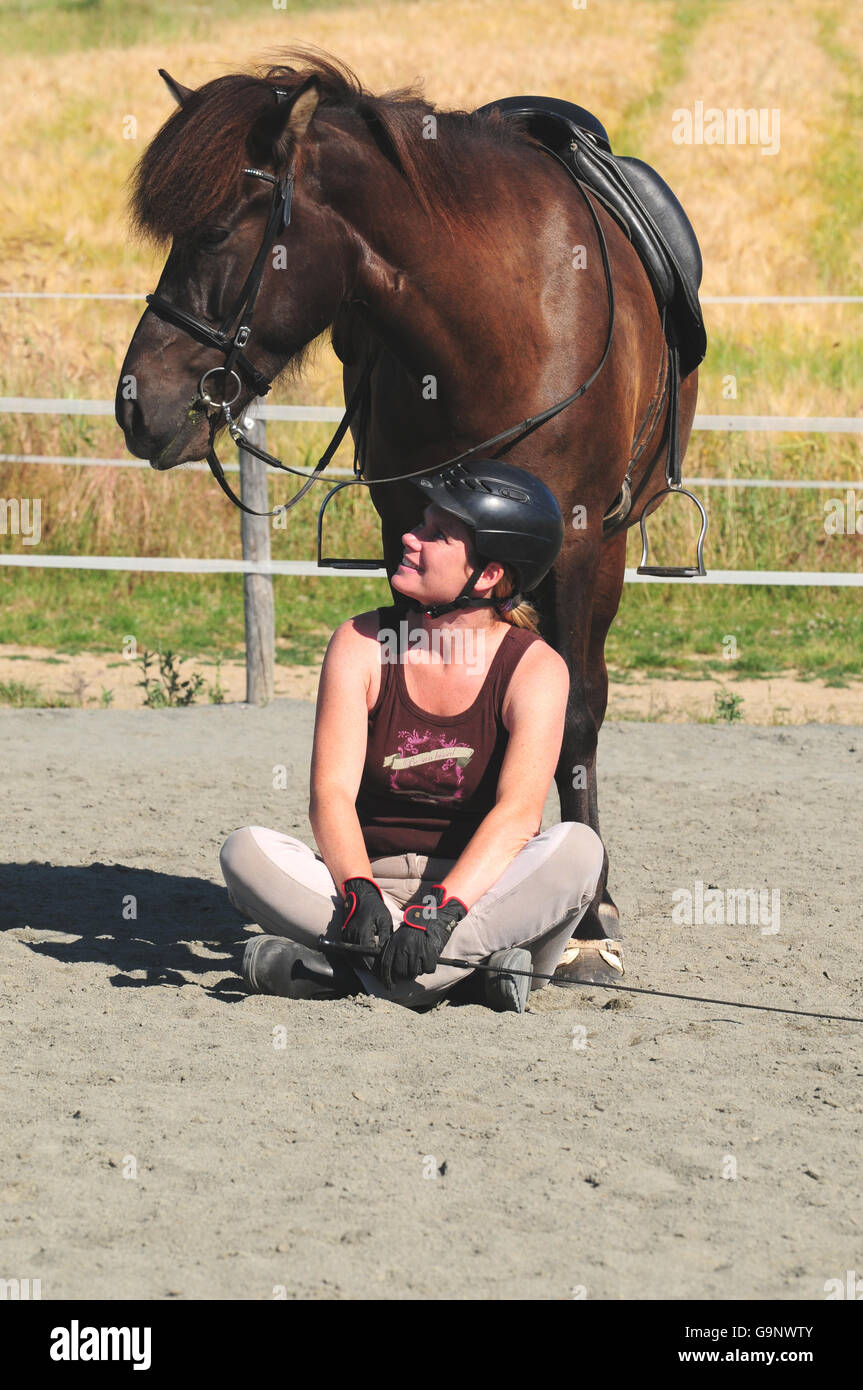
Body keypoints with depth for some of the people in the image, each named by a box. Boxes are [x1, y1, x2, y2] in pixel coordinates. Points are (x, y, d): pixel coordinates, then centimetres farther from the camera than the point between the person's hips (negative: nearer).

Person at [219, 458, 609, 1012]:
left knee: (578, 848, -30)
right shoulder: (360, 644, -1)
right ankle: (477, 965, -31)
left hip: (482, 887, -2)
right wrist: (359, 893, -33)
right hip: (371, 877, 2)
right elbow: (332, 792, -13)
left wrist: (442, 908, -39)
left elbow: (519, 811, -23)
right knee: (246, 850, -24)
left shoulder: (536, 669, -7)